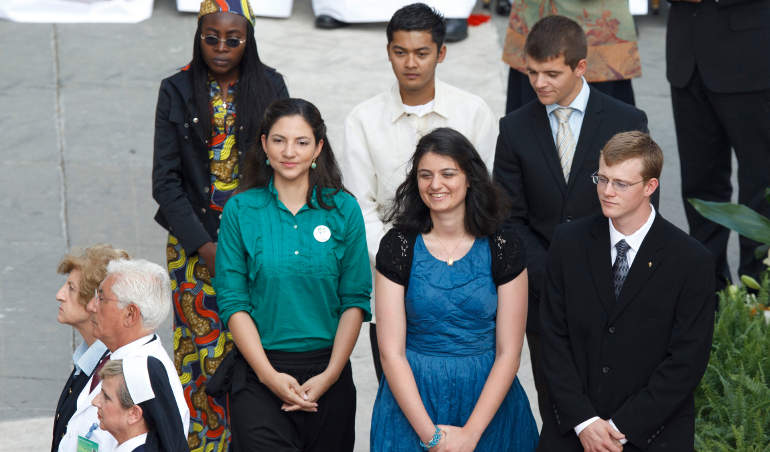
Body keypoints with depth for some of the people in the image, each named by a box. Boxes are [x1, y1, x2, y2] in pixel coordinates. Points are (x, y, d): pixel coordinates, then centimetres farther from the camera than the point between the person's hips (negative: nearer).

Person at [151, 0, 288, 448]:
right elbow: (166, 179, -2)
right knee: (202, 348, 0)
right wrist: (204, 246, -11)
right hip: (194, 242, -1)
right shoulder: (177, 91, -1)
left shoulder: (269, 86, 2)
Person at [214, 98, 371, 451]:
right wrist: (269, 374, -11)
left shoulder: (343, 209, 3)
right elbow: (232, 301, -2)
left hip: (328, 372, 1)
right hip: (258, 374, -1)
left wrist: (331, 375, -8)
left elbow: (355, 299, 1)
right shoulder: (240, 210, 1)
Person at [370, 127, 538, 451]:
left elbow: (508, 353, -6)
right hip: (412, 397, 0)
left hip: (488, 400, 0)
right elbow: (391, 352, -7)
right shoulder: (398, 246, -5)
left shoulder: (503, 248, -4)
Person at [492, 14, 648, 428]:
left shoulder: (627, 122, -3)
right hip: (544, 296, 2)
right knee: (556, 413, 7)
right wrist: (552, 278, -10)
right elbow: (511, 220, 2)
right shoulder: (515, 129, 3)